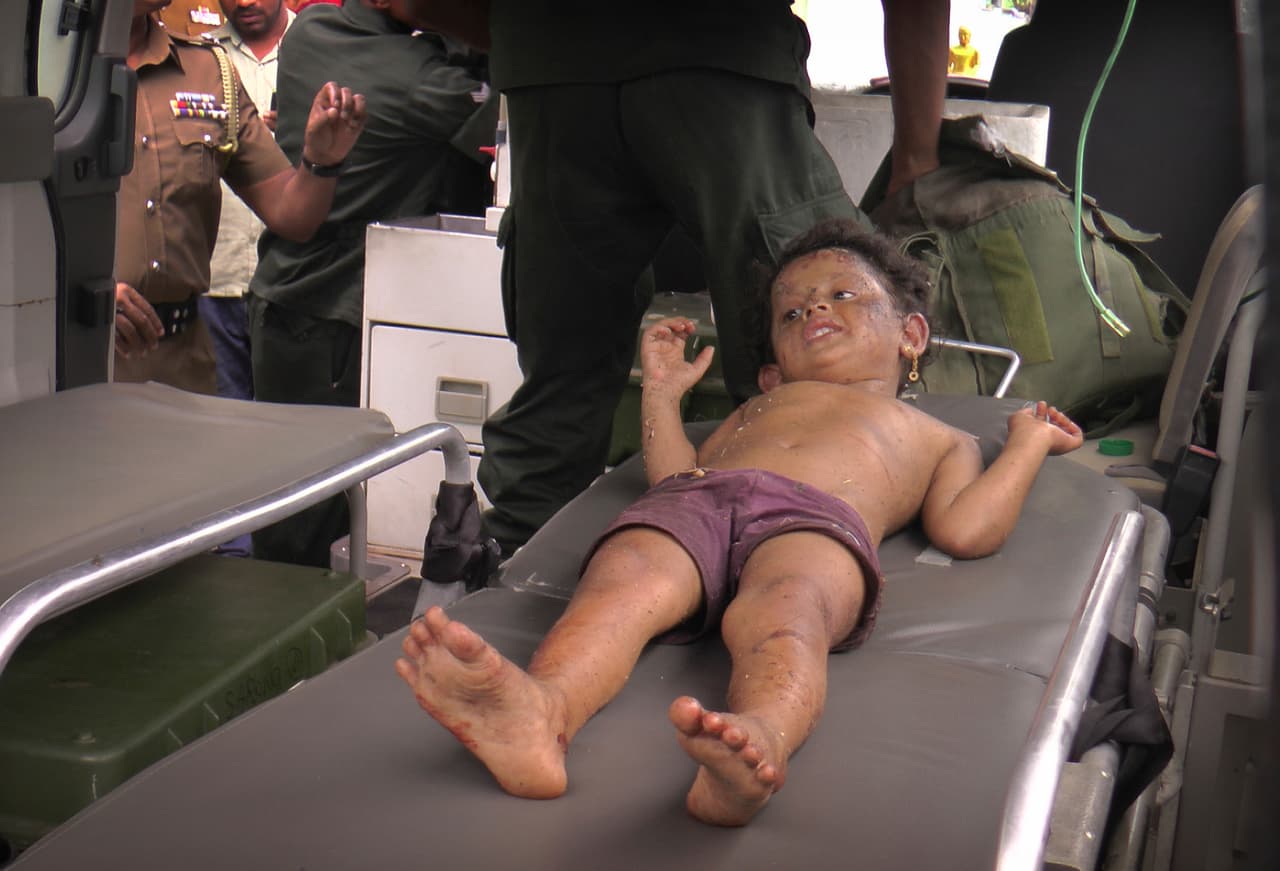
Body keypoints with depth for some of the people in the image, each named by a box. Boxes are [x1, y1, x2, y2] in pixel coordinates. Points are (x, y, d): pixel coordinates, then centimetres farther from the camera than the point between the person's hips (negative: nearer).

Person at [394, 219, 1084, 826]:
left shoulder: (939, 438, 39)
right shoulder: (753, 410, 46)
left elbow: (965, 530, 18)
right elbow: (675, 478, 30)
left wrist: (1028, 441, 27)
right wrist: (663, 390, 35)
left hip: (818, 523, -2)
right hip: (691, 501, 2)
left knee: (781, 611, -39)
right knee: (626, 576, -33)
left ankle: (756, 741, -68)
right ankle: (539, 712, -60)